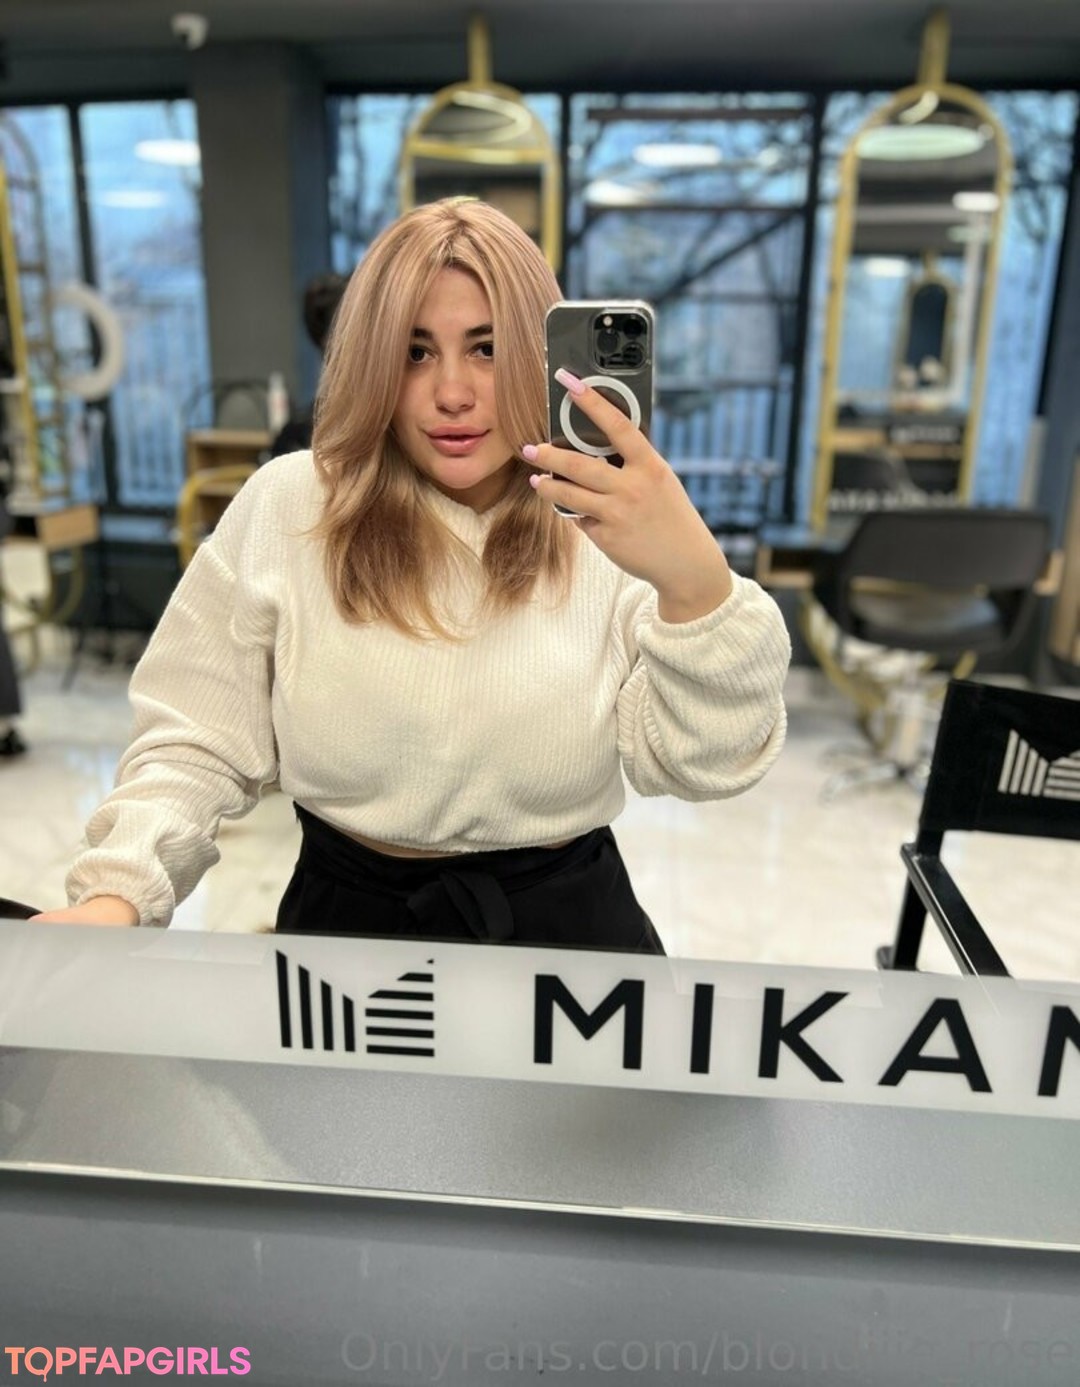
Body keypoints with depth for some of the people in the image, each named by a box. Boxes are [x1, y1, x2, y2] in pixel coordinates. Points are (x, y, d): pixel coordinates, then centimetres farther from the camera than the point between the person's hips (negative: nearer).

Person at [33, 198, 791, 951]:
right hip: (349, 922, 1)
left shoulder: (614, 525, -5)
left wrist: (697, 586, -30)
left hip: (569, 926, 0)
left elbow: (699, 765, -13)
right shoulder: (283, 508, -3)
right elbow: (198, 741, 0)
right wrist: (116, 895, -15)